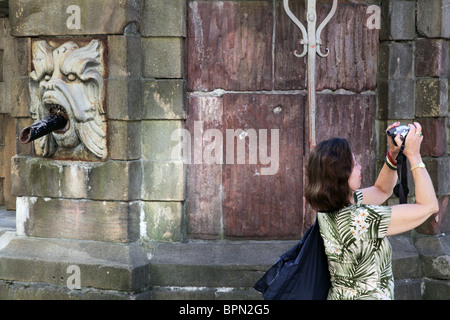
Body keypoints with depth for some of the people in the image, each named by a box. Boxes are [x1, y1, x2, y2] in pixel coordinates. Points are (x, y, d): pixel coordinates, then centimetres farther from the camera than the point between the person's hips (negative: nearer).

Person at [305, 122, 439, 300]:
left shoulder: (327, 208, -4)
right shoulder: (360, 218, -29)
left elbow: (381, 191, 12)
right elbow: (428, 205, -22)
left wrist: (393, 154, 0)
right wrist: (414, 156, -17)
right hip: (368, 295, -8)